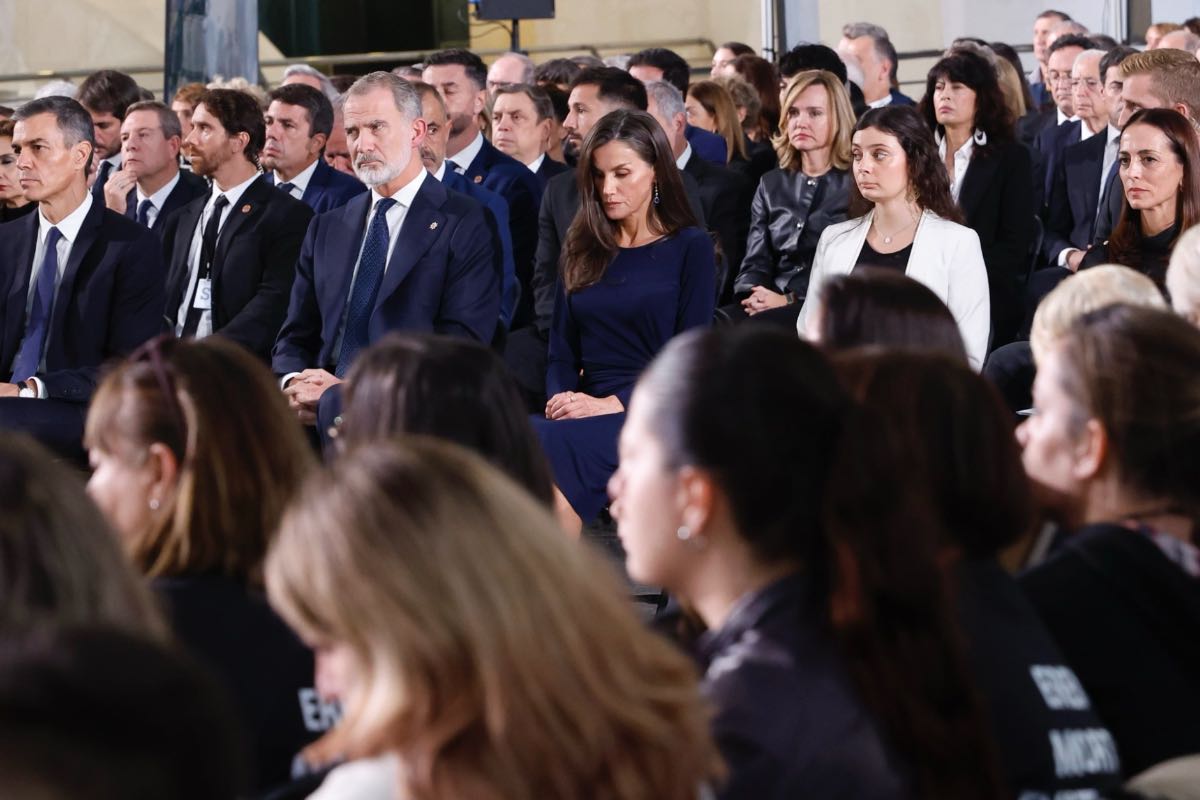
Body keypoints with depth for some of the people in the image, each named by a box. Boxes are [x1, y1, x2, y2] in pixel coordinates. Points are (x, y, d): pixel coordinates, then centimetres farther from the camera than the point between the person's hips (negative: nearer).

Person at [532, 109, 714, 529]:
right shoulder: (583, 249, 20)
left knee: (550, 443, -36)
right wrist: (561, 398, -7)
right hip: (585, 412, 4)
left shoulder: (690, 247, 6)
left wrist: (616, 403, -16)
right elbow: (562, 352, 16)